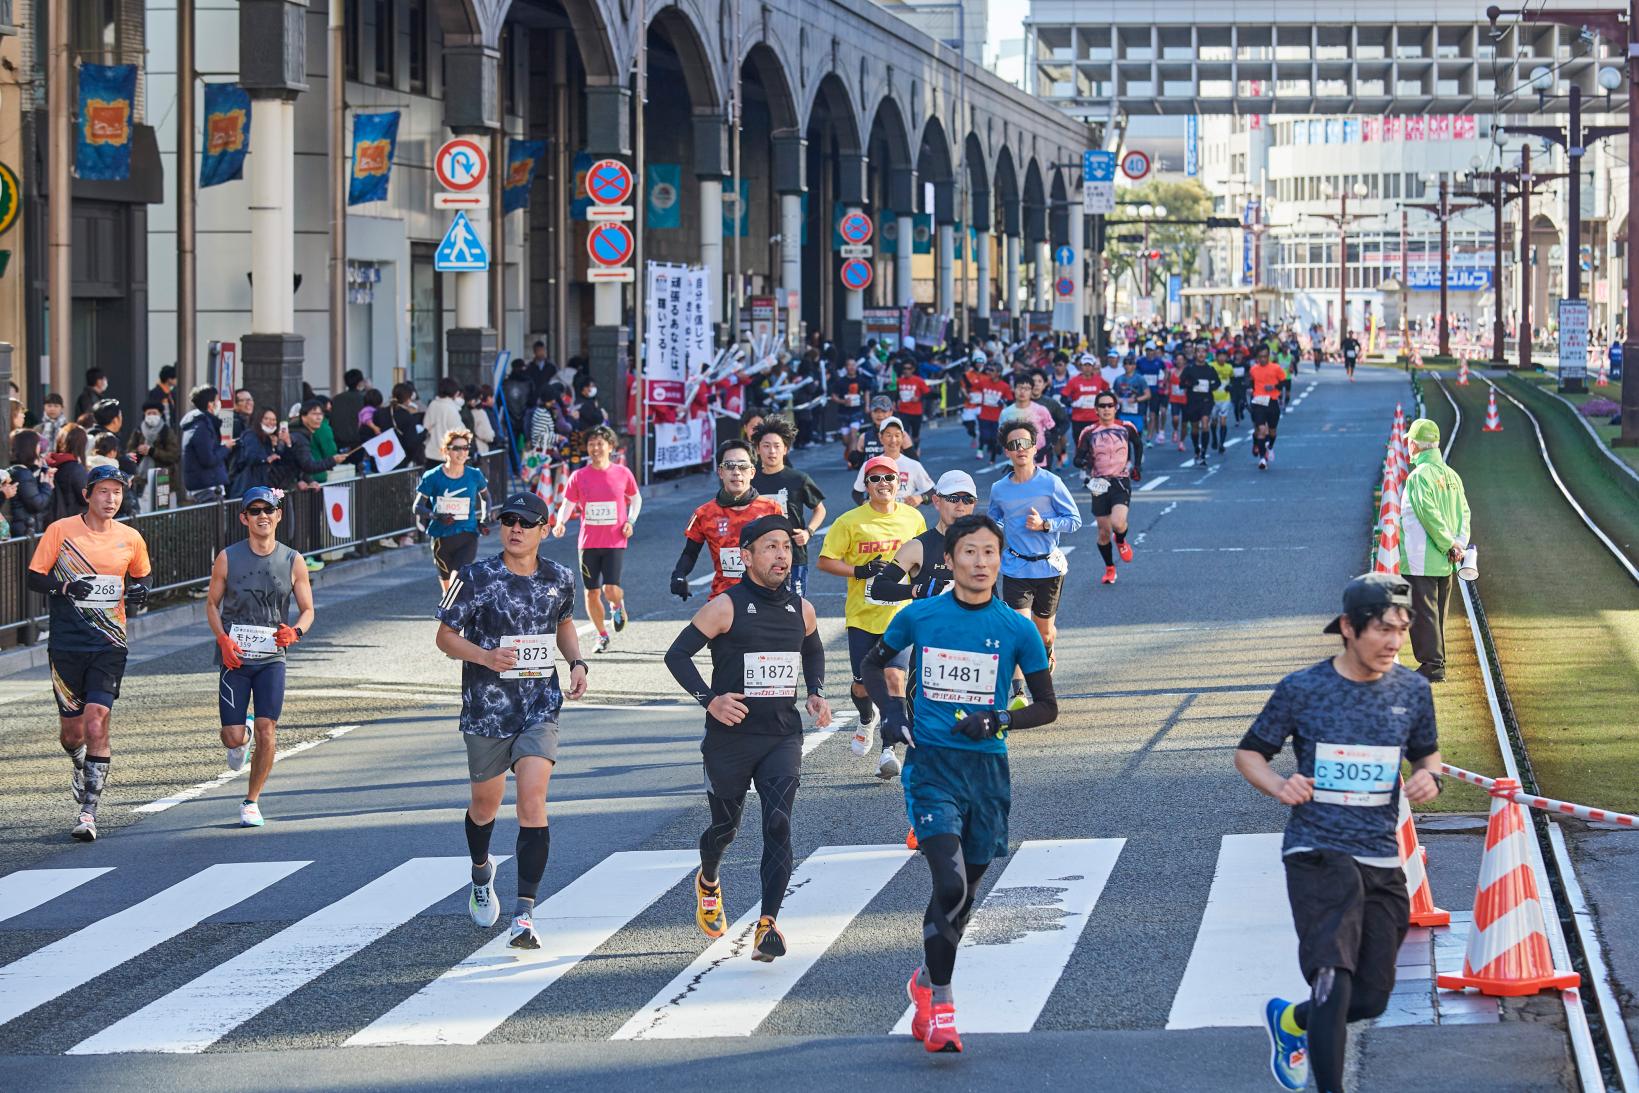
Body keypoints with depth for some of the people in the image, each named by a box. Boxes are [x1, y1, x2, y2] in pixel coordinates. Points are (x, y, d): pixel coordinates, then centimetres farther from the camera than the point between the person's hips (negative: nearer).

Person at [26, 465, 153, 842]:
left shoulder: (131, 539, 5)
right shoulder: (60, 530, -2)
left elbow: (140, 578, 22)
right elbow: (34, 578, 0)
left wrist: (137, 592, -2)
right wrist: (65, 587, -19)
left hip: (109, 644, 0)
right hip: (66, 642, 0)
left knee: (96, 722, -14)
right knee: (71, 730, 6)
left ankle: (89, 809, -10)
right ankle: (82, 768, 43)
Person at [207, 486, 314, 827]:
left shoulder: (292, 561, 2)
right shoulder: (227, 558, -1)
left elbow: (307, 609, 9)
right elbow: (212, 603, 7)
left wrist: (295, 632, -13)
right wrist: (223, 639, -10)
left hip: (272, 658, 1)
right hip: (234, 657, -1)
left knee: (267, 730, -9)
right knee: (233, 736, -4)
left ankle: (252, 802, 6)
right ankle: (238, 743, 35)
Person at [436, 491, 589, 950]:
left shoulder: (559, 579, 2)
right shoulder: (476, 578, -8)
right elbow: (445, 636, -3)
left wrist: (577, 662, 4)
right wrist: (485, 655, -21)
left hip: (540, 708, 1)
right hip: (486, 709, -1)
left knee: (532, 799, -15)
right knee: (485, 803, 14)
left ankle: (524, 914, -15)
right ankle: (481, 873, 48)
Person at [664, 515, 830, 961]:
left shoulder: (801, 610, 7)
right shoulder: (727, 607, -8)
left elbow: (813, 652, 27)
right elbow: (678, 654, -7)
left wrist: (815, 693, 9)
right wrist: (709, 699, -19)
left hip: (783, 736, 2)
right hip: (731, 736, -2)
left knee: (778, 824, -15)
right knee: (725, 824, 12)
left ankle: (767, 925, -21)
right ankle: (708, 882, 47)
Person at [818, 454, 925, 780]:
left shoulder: (913, 518, 4)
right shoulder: (850, 521, -5)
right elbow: (825, 561, -3)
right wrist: (861, 571, -15)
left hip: (900, 614, 0)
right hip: (862, 615, 0)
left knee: (895, 678, -16)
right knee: (862, 683, 8)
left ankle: (888, 749, -10)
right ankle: (867, 719, 44)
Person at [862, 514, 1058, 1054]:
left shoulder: (1017, 630, 0)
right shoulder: (919, 617, 0)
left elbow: (1047, 706, 7)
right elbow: (874, 664, 18)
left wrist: (999, 720, -11)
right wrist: (890, 710, 0)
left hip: (987, 769, 2)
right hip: (930, 765, -2)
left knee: (964, 892, 12)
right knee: (951, 884, -18)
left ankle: (925, 982, 36)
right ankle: (940, 1006, -10)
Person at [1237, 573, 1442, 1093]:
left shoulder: (1413, 691, 3)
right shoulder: (1301, 690, -6)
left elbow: (1427, 753, 19)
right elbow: (1249, 753, 5)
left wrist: (1429, 777, -5)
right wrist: (1279, 786, -16)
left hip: (1381, 860, 4)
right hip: (1317, 853, -4)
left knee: (1369, 999, 9)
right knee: (1334, 980, -22)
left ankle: (1291, 1021, 39)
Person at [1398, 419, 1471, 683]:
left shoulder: (1419, 476, -15)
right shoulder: (1451, 475, 11)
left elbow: (1430, 516, -21)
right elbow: (1464, 513, 8)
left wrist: (1450, 544, -13)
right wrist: (1460, 544, -1)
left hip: (1421, 561, -8)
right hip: (1444, 562, 8)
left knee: (1423, 613, -3)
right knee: (1437, 614, 16)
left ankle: (1431, 665, -4)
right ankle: (1437, 663, 20)